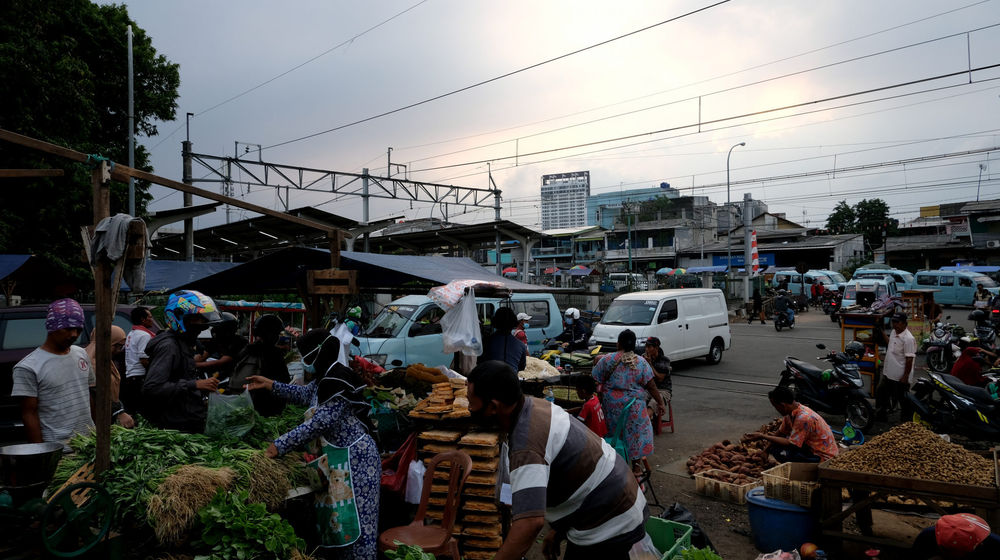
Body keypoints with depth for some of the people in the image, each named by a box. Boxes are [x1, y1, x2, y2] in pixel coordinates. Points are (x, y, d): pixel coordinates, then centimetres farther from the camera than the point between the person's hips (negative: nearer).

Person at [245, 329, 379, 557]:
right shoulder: (325, 378, 11)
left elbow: (320, 423, -25)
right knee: (337, 517, 15)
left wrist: (281, 445, -20)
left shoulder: (338, 381, -21)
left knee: (354, 520, -6)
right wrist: (270, 385, 23)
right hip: (337, 456, 11)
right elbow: (304, 393, 29)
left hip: (353, 457, -11)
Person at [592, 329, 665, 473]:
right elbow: (651, 386, -5)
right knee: (636, 431, 13)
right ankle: (635, 465, 18)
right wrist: (660, 403, 3)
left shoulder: (607, 360, -8)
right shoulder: (641, 362, -7)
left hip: (611, 404, 1)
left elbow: (595, 380, -5)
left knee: (614, 431, 15)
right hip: (634, 406, -1)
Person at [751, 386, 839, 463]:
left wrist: (764, 436, -18)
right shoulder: (790, 412, 0)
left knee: (781, 452, -26)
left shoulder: (803, 418, -27)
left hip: (823, 457, -9)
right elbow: (780, 433, 12)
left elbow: (791, 444, -24)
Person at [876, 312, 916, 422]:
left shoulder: (908, 339, -23)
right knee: (880, 392, 18)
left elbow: (909, 359, -22)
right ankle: (881, 414, 32)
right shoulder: (893, 332, 4)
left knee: (902, 399, 6)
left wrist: (905, 376, -21)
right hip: (888, 373, 9)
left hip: (900, 377, -9)